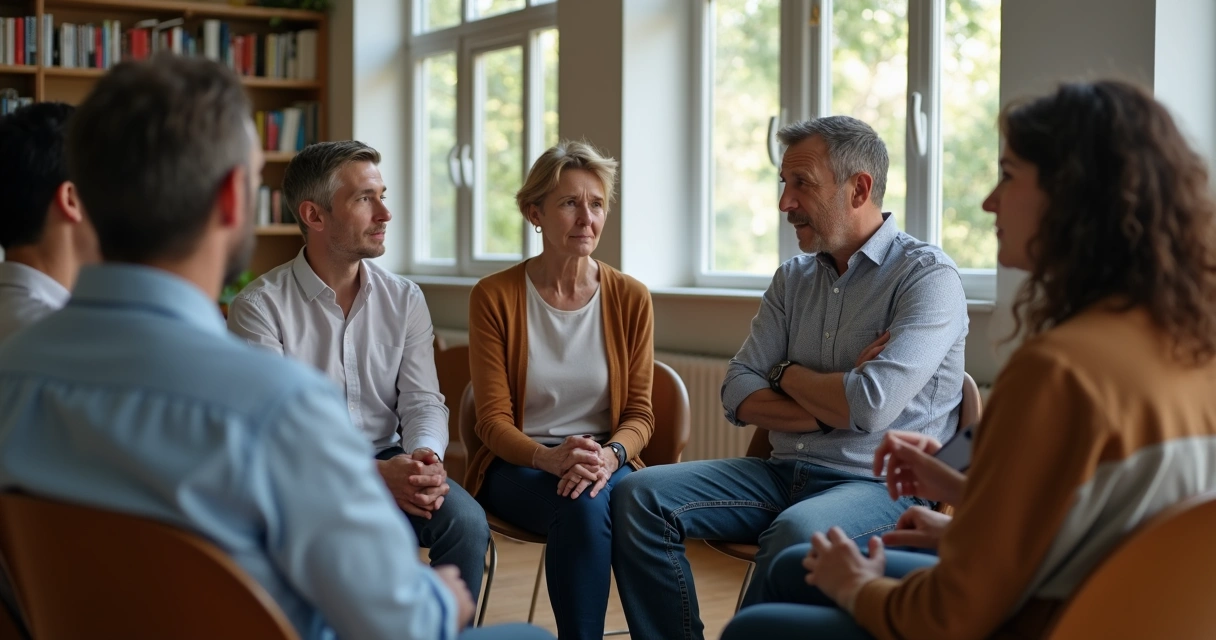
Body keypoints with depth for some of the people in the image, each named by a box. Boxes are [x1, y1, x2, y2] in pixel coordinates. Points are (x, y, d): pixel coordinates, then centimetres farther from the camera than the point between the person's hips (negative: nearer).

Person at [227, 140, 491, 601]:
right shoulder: (258, 307, -7)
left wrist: (425, 458, -21)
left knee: (466, 520, -24)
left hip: (389, 461, 4)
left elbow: (422, 401, 3)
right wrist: (374, 474, -24)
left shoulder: (404, 298, 7)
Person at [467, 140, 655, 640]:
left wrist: (609, 455, -20)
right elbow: (493, 420, -5)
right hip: (518, 464, -2)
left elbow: (639, 412, 3)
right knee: (583, 506, -35)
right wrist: (551, 457, -25)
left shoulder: (630, 298, 3)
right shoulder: (494, 297, -3)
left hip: (606, 465, 2)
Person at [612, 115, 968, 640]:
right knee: (639, 496, -10)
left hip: (880, 484, -6)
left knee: (796, 533, -38)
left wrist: (788, 374, -2)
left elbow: (871, 407, -21)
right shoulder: (793, 278, 13)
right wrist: (833, 404, -11)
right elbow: (739, 395, 6)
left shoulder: (928, 276, -8)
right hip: (782, 473, 7)